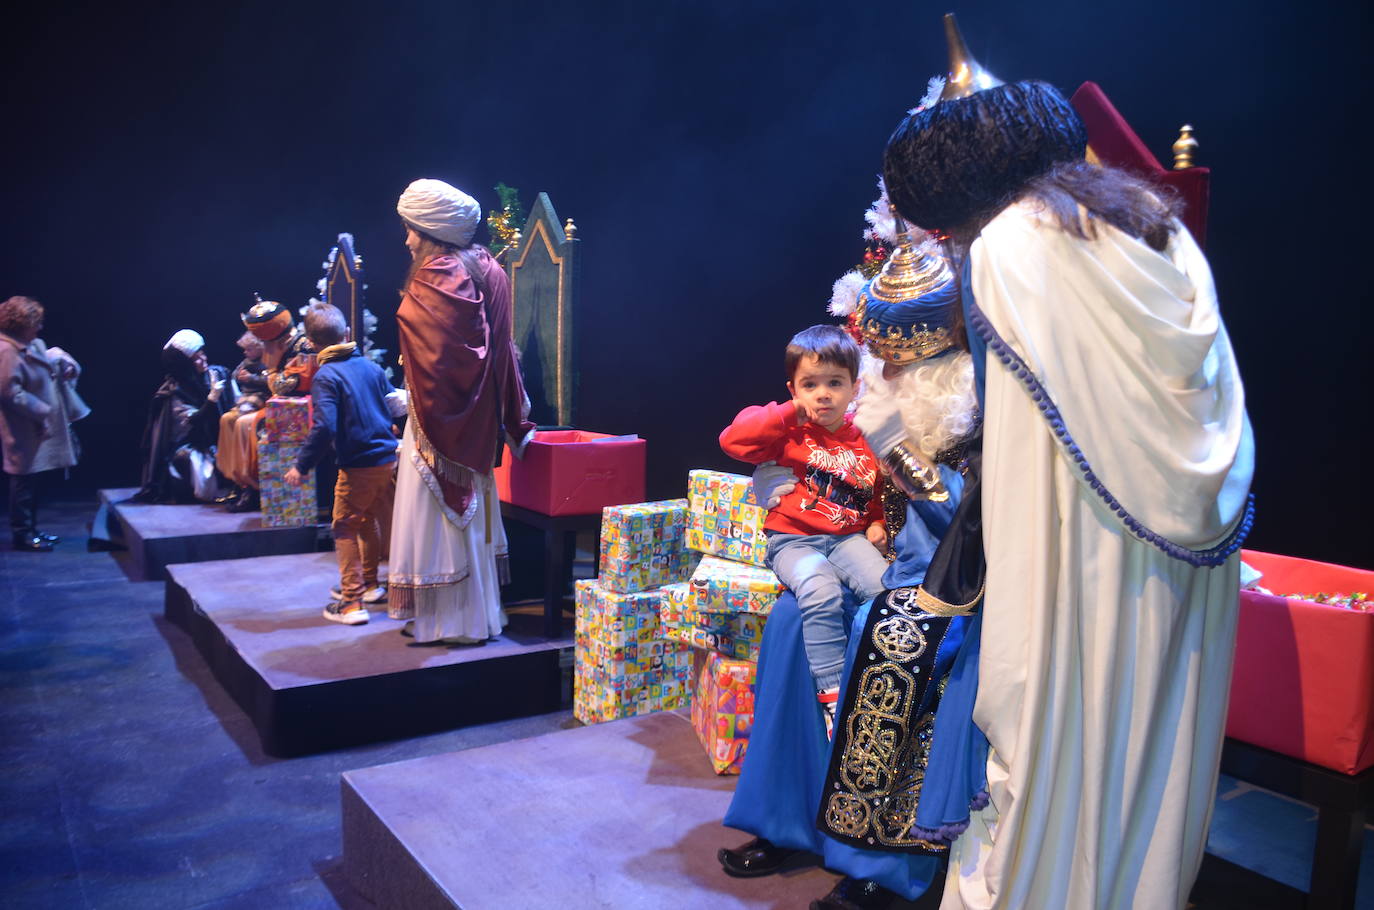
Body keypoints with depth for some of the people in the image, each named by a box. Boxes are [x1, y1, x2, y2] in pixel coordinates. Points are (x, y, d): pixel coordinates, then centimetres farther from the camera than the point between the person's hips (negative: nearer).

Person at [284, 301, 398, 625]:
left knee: (345, 529, 5)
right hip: (388, 459, 7)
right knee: (368, 521, 23)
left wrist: (302, 465, -13)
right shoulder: (371, 366, 7)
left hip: (358, 466, -6)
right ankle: (369, 584, 35)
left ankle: (352, 601, 6)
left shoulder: (325, 376, -12)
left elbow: (325, 427, -21)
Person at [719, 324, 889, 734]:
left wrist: (877, 523, 3)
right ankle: (833, 693, -25)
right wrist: (791, 412, -12)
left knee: (884, 585, -26)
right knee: (821, 591, -33)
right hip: (793, 539, -3)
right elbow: (732, 438, -13)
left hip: (848, 537, 3)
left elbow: (880, 493, 23)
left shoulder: (867, 439, 9)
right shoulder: (790, 432, 2)